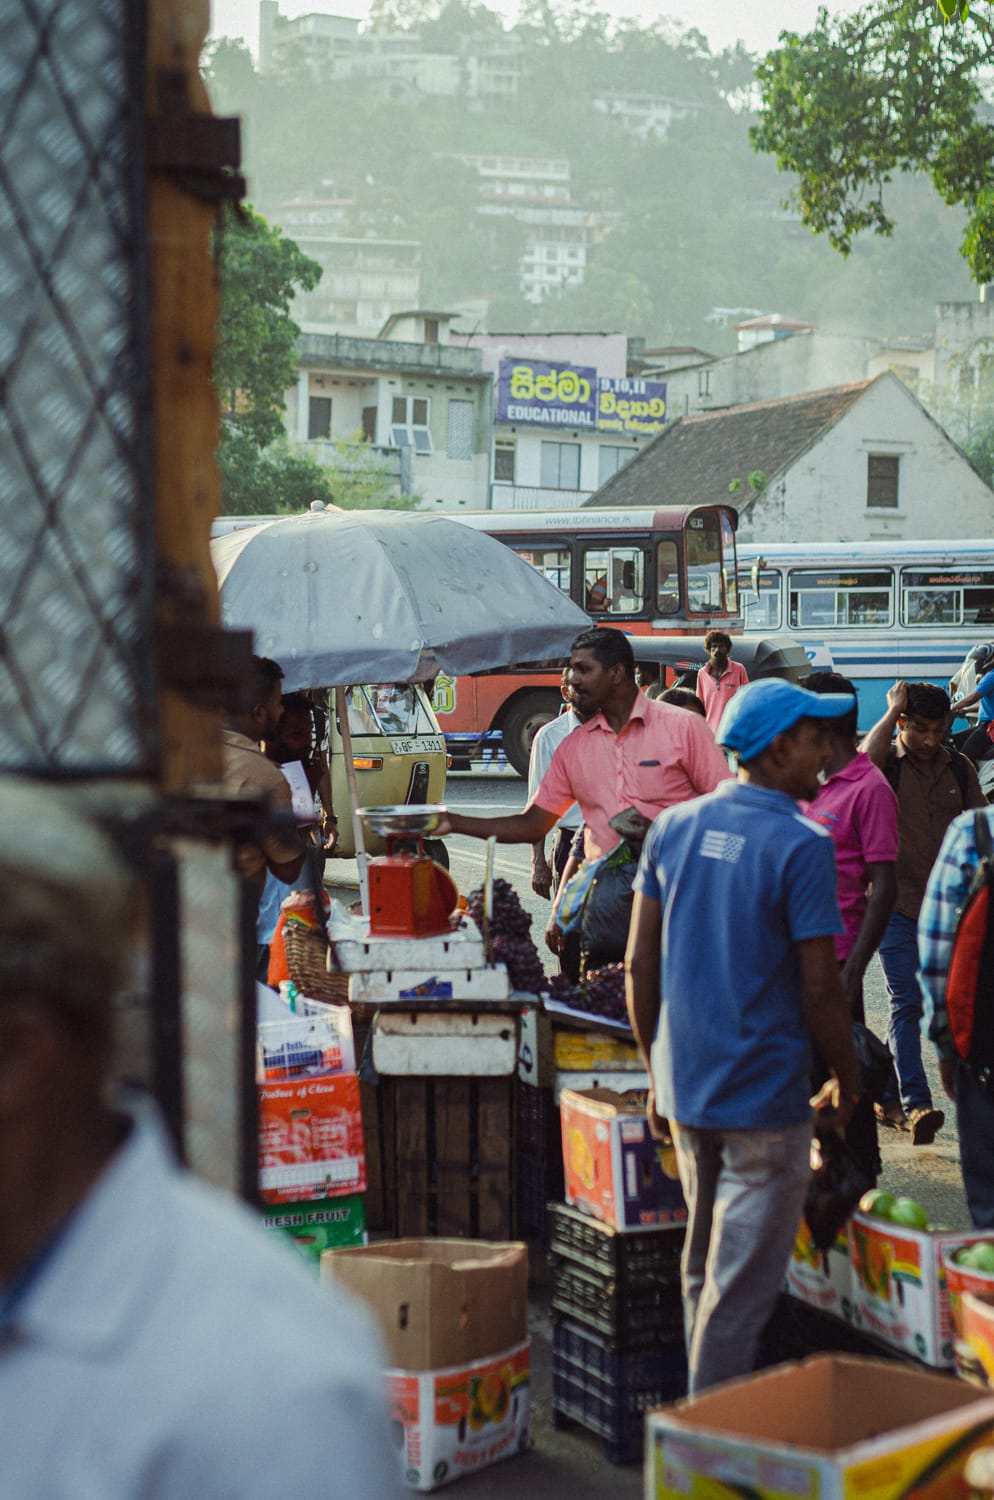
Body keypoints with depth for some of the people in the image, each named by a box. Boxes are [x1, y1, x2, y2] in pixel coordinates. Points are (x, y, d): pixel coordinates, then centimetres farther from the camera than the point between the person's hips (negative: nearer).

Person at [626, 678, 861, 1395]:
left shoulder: (673, 827, 5)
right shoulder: (801, 846, -14)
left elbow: (640, 965, 7)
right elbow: (819, 992, -15)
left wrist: (658, 1073, 16)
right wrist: (848, 1084, 0)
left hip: (685, 1088, 7)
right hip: (765, 1097, -7)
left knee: (703, 1270, 19)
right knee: (742, 1284, 0)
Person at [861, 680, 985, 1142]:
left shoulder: (959, 768, 7)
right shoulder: (887, 763, -5)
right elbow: (865, 760, -31)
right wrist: (892, 710, -19)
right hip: (896, 900, -4)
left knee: (910, 1004, 11)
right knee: (907, 1002, -11)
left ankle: (887, 1095, 23)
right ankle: (915, 1104, -15)